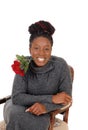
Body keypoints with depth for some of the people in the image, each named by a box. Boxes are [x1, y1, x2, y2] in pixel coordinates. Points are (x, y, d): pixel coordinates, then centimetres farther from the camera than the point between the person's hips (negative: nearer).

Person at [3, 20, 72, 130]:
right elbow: (16, 98, -19)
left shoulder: (60, 65, -16)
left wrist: (45, 106, -31)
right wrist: (51, 98, -26)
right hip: (21, 107, 1)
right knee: (17, 115, -32)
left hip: (47, 112, -1)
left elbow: (66, 97, -12)